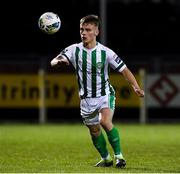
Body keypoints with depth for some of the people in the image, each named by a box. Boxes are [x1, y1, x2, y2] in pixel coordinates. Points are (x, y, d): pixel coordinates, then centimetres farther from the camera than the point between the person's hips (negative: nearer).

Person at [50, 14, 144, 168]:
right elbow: (53, 62, -18)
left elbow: (124, 70, -8)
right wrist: (59, 61, -43)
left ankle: (119, 155, -15)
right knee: (94, 131, 12)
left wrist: (136, 87, -22)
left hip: (105, 95, -3)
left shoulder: (105, 52, -13)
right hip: (87, 99, 3)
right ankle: (106, 158, 35)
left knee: (105, 122, -27)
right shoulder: (74, 50, -8)